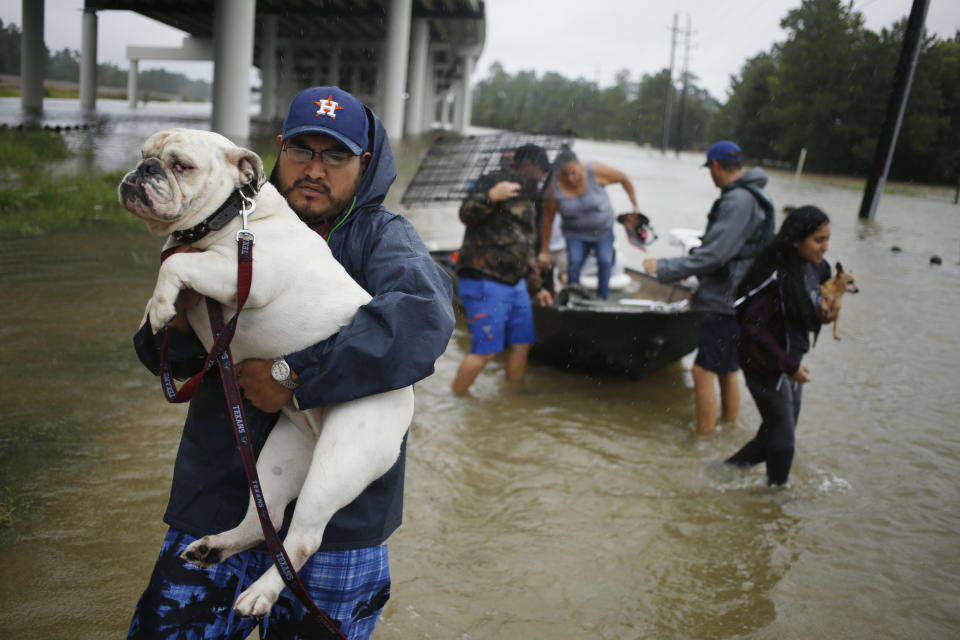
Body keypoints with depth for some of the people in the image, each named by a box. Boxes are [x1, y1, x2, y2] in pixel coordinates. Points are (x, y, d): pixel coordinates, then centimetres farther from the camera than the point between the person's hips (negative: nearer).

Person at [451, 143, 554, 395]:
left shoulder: (527, 200, 23)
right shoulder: (493, 181, -4)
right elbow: (467, 214, -18)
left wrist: (536, 287, 29)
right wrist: (490, 197, -36)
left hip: (515, 283, 9)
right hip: (484, 282, -9)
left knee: (521, 344, 10)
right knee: (486, 350, -10)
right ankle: (454, 399, 4)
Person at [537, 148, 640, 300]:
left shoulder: (595, 171, -22)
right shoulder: (554, 188, -19)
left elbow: (623, 178, -8)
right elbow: (548, 219, -12)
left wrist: (635, 206, -4)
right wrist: (544, 251, -8)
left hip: (603, 230, 0)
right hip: (576, 233, 0)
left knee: (605, 260, -19)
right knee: (574, 261, -22)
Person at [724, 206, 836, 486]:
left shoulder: (813, 269, 3)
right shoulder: (776, 276, -24)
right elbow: (753, 326, -24)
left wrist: (823, 315, -6)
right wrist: (789, 365, -21)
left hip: (792, 363, 9)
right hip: (768, 366, -9)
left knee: (778, 435, 17)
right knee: (783, 440, 6)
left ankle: (728, 468, 34)